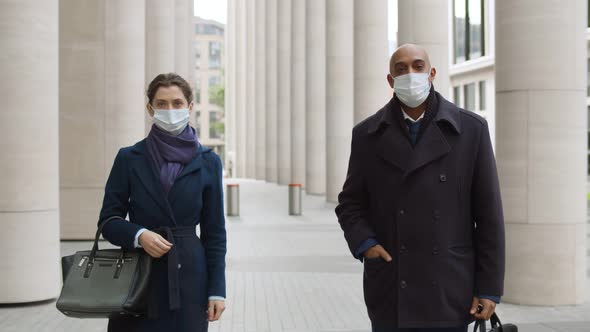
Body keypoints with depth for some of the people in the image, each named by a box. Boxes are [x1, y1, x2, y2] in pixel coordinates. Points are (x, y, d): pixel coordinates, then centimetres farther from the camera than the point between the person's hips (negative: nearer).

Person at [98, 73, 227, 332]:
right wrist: (139, 235, -17)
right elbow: (108, 220, 4)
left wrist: (217, 290, -1)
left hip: (188, 277, 0)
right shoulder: (129, 159, 2)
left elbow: (214, 232, 4)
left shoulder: (208, 162, 2)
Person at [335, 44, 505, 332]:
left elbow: (488, 213, 0)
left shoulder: (470, 129, -1)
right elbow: (350, 203, 12)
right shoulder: (368, 135, 4)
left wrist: (489, 288, -3)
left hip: (448, 290, -1)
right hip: (390, 291, 2)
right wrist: (364, 243, -8)